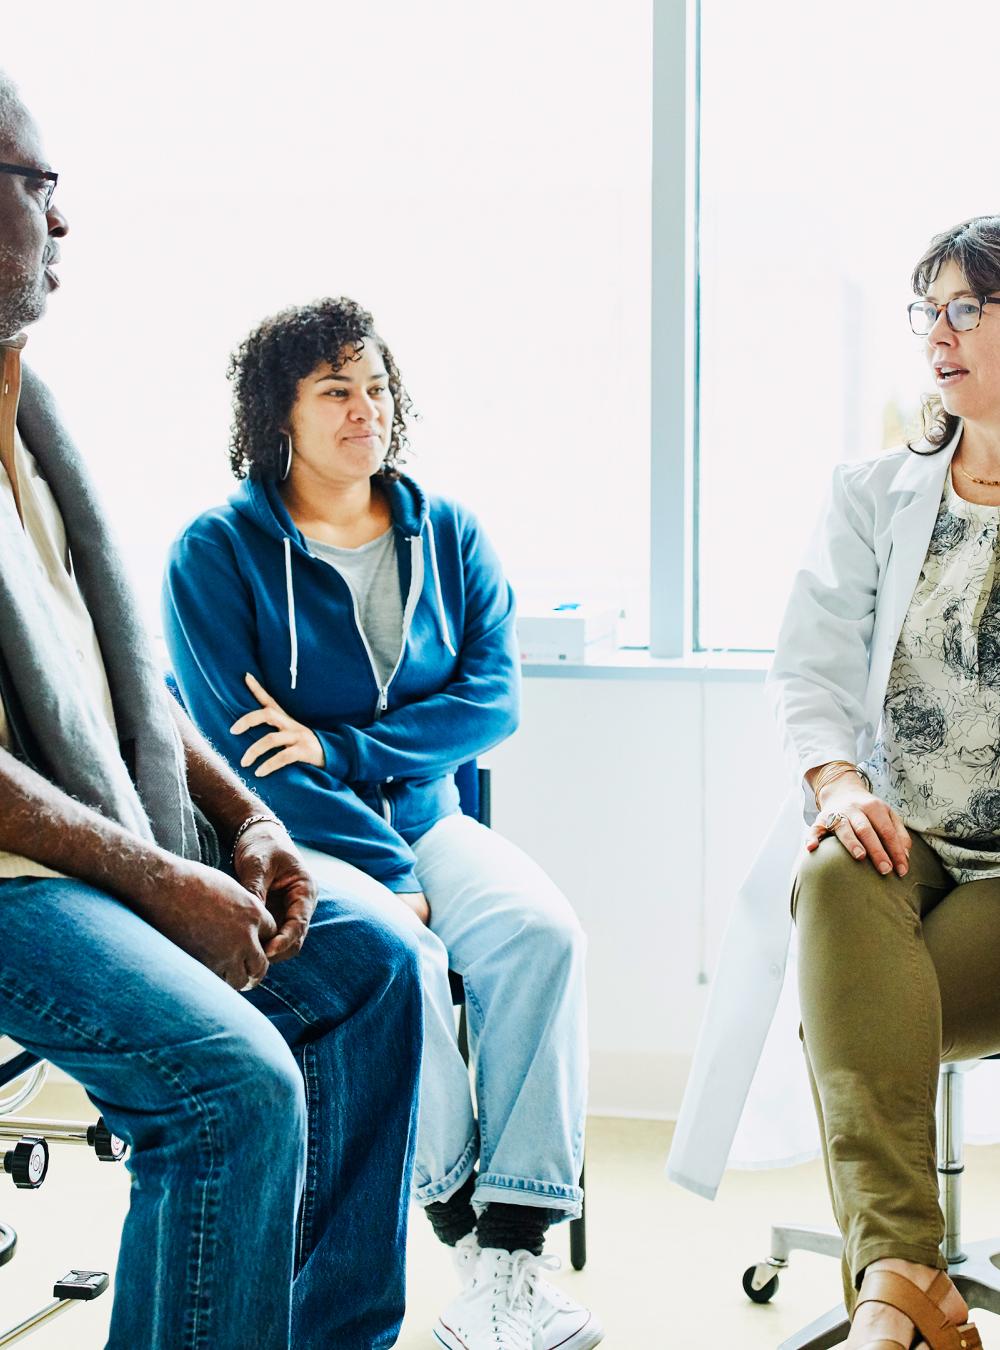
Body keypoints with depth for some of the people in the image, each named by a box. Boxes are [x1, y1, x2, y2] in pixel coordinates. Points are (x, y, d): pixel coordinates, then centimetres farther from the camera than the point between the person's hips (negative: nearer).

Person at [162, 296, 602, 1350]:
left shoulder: (448, 537, 12)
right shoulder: (217, 551, -1)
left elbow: (493, 696, 0)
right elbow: (238, 749, -9)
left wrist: (339, 747, -15)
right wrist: (389, 876, -17)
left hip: (424, 818, 4)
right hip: (286, 843, -4)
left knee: (543, 932, -25)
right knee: (398, 955, -33)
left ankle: (510, 1258, -26)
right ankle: (464, 1221, -19)